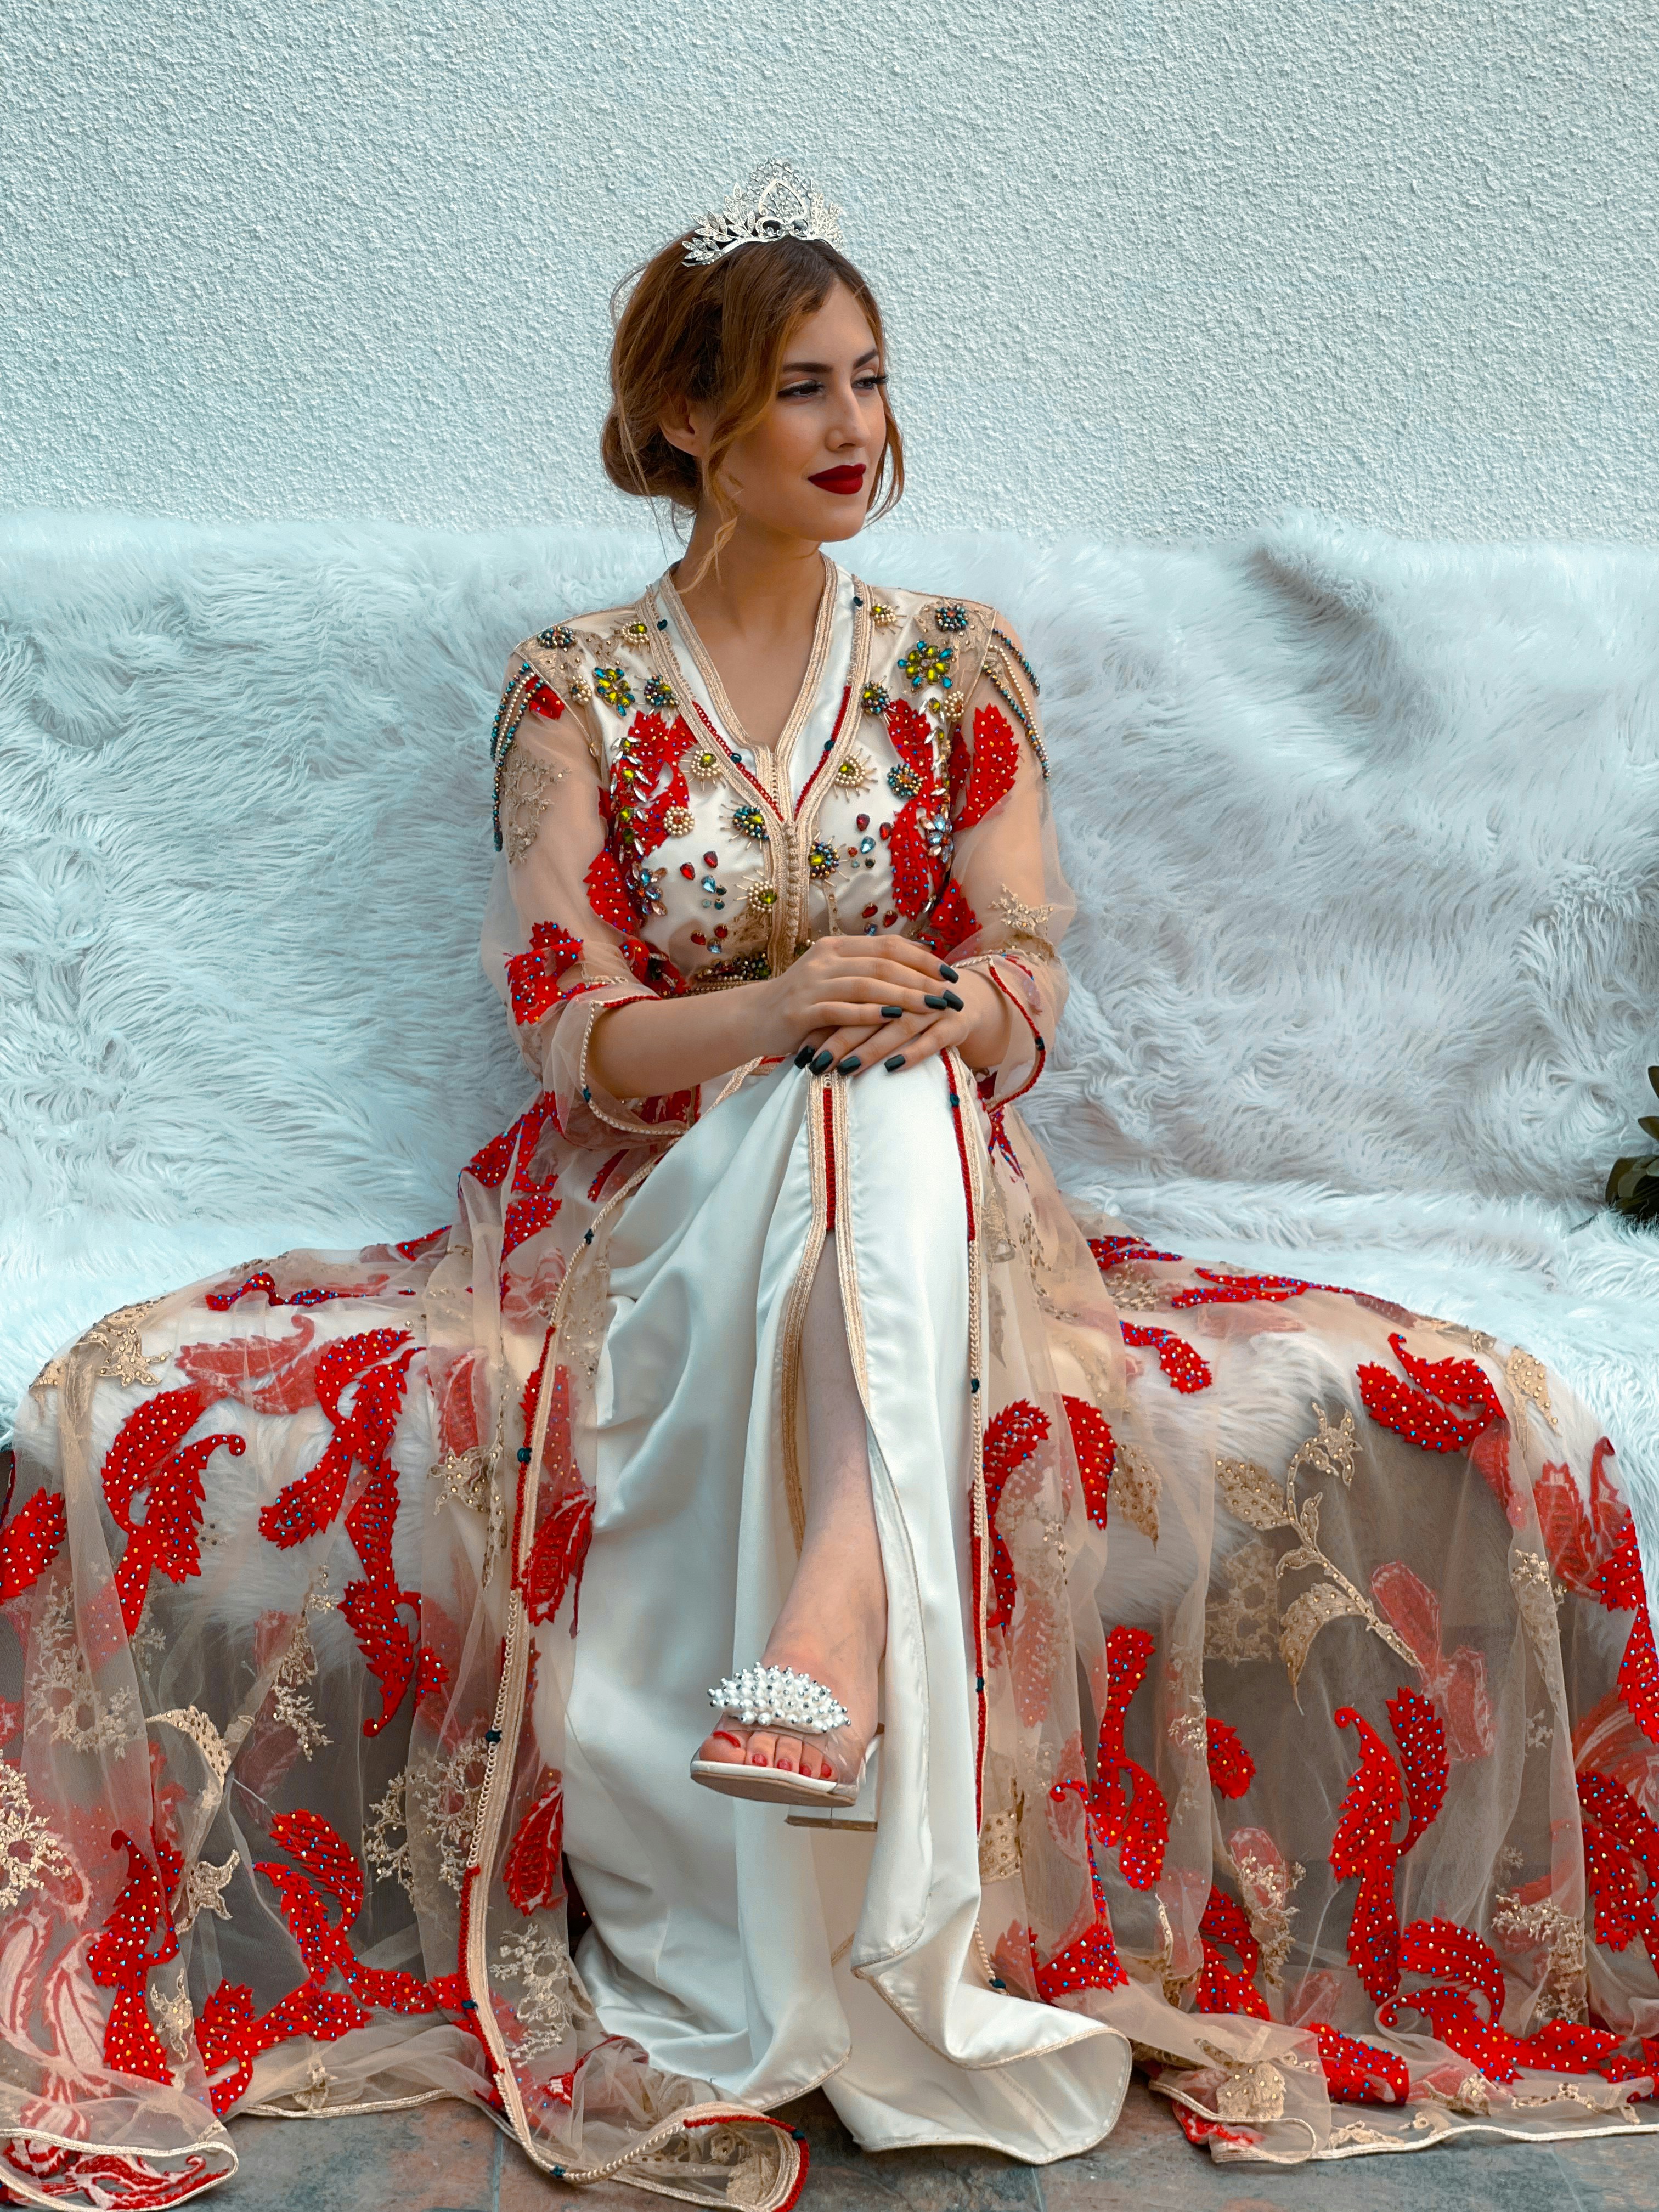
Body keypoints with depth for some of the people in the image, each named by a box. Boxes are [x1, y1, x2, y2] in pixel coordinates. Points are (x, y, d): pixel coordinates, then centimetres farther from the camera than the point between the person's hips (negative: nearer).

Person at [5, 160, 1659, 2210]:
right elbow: (569, 1029, -5)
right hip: (654, 1209, 0)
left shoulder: (956, 667, 10)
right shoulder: (575, 687, 5)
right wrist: (776, 1007, -27)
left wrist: (922, 1011, -25)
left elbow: (1022, 989, 2)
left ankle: (825, 1638, -51)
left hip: (926, 1199, 1)